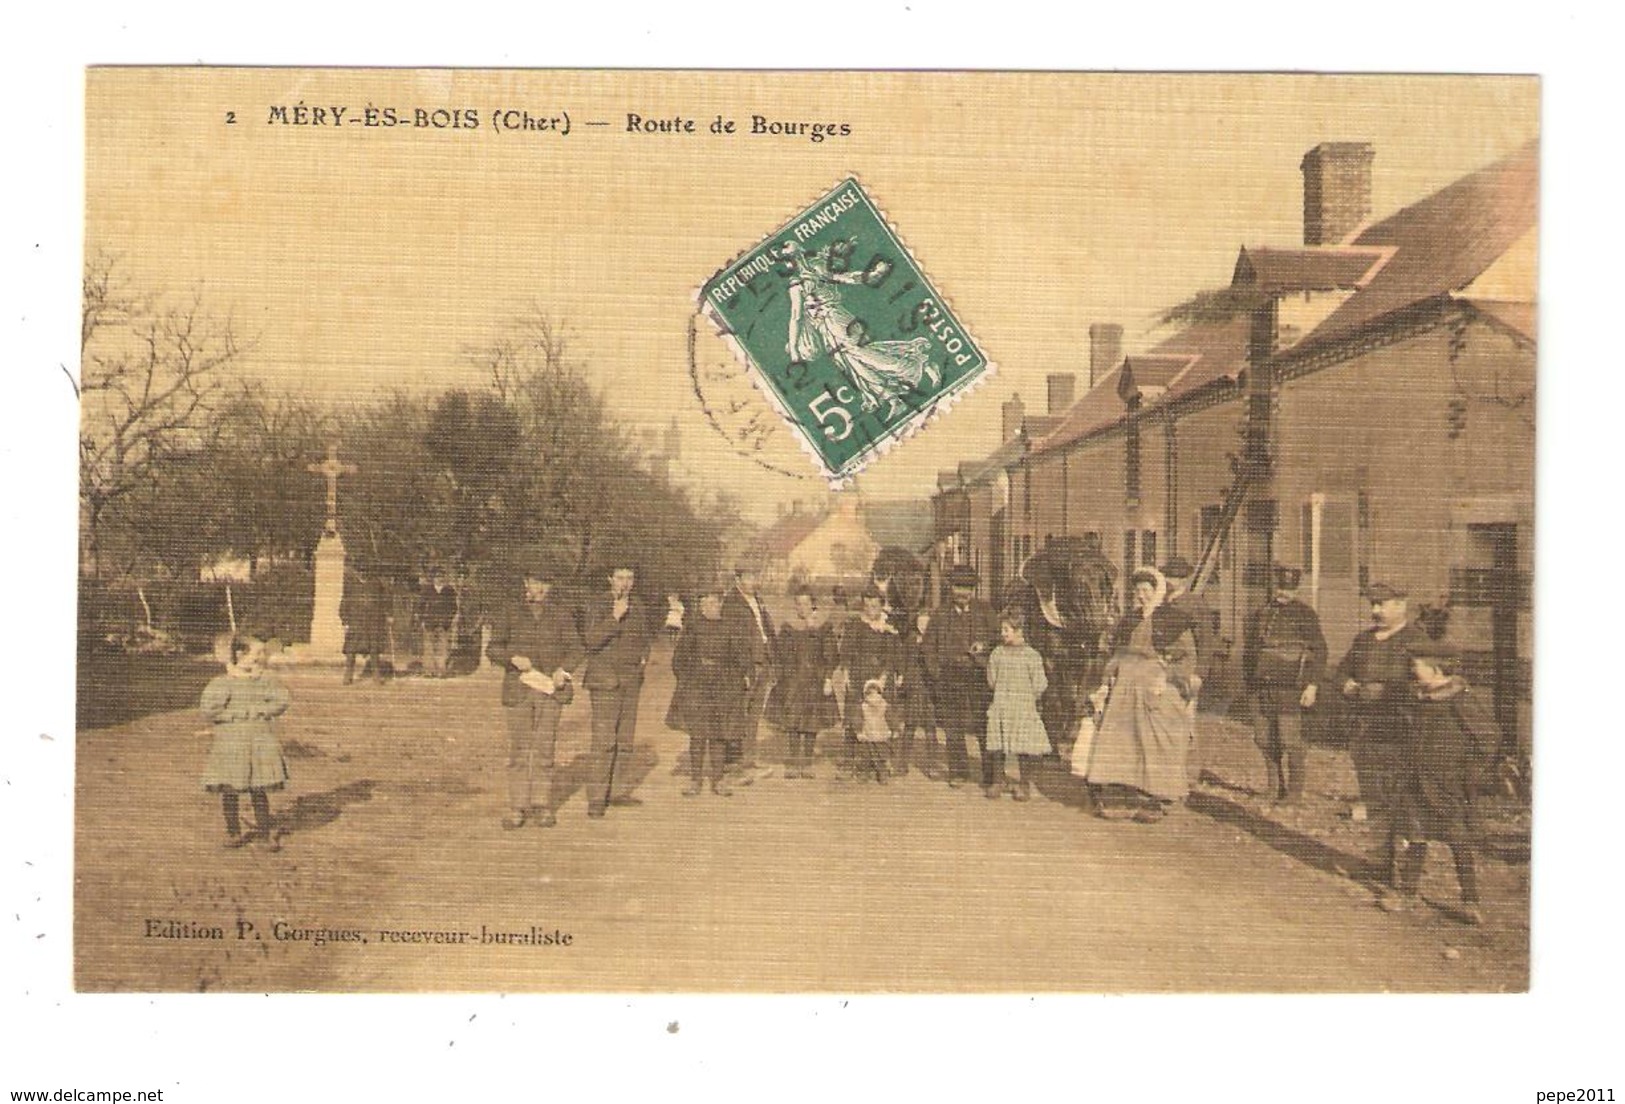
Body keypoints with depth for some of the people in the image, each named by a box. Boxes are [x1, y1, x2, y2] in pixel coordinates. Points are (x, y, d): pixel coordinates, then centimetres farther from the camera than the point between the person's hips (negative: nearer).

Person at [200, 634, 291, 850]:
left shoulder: (265, 680, 2)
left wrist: (260, 711, -10)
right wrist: (240, 713, -9)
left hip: (261, 742, 0)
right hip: (229, 743, 0)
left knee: (259, 790, 6)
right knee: (230, 791, 9)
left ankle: (267, 830, 17)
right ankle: (233, 832, 19)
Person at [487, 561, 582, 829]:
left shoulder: (561, 613, 7)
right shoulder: (512, 613, 6)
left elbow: (574, 647, 9)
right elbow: (492, 648, 8)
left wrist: (563, 670, -9)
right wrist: (513, 659, -11)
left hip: (550, 687, 0)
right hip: (518, 688, 0)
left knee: (545, 748, 0)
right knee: (519, 749, 0)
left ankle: (541, 805, 8)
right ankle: (517, 808, 6)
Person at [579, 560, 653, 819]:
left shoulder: (638, 606, 13)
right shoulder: (595, 604, -5)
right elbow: (591, 640, -17)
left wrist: (643, 657, 10)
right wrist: (615, 616, -23)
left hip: (632, 679, 6)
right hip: (604, 678, -6)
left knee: (625, 739, 8)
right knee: (603, 740, -11)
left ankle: (617, 791, 16)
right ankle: (596, 799, -9)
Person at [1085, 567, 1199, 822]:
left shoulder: (1174, 620, -1)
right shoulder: (1129, 619, 15)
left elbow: (1188, 657, -5)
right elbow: (1116, 654, 20)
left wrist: (1165, 681, -15)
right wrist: (1108, 683, 10)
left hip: (1157, 691, -5)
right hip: (1124, 689, 5)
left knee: (1156, 744, -4)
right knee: (1120, 741, 0)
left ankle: (1156, 802, 3)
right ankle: (1122, 799, 2)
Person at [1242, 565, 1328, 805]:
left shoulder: (1304, 615, -1)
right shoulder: (1260, 614, 14)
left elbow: (1318, 651, -4)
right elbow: (1248, 650, 22)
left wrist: (1312, 685, -11)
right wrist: (1249, 682, 20)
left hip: (1289, 688, -5)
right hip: (1261, 687, 5)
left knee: (1290, 740, -5)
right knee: (1264, 739, 8)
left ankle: (1295, 789, 8)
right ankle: (1274, 785, 22)